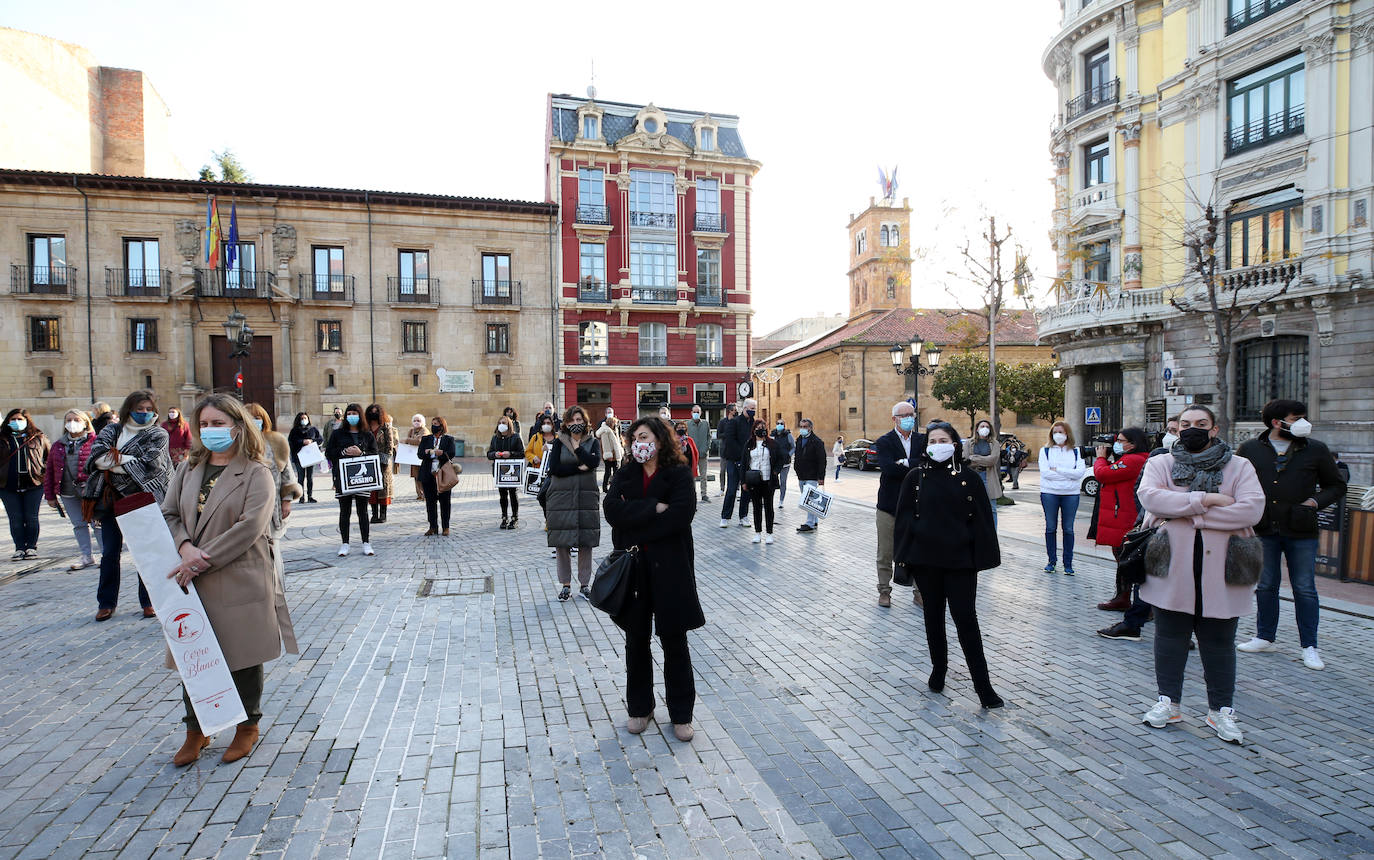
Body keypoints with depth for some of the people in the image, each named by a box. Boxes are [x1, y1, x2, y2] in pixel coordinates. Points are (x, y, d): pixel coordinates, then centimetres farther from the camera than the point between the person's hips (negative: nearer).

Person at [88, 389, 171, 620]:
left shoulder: (158, 435, 0)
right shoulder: (112, 429, 10)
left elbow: (148, 466, -13)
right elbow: (97, 454, -7)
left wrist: (113, 460, -8)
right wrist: (129, 460, -15)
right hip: (113, 499, 3)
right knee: (109, 553, 9)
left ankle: (149, 601, 12)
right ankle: (106, 603, 21)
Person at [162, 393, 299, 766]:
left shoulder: (256, 474, -8)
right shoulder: (188, 471, 10)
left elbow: (250, 526, -17)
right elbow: (168, 514, 6)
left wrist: (203, 561, -18)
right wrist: (186, 547, -14)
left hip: (242, 581, -5)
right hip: (193, 583, 5)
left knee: (245, 656, 8)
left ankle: (247, 727, 27)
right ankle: (196, 731, 32)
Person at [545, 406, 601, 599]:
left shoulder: (592, 442, 7)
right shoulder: (559, 442, 5)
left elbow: (594, 462, -13)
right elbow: (554, 468, -8)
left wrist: (577, 446, -9)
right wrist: (579, 468, -11)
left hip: (587, 497, 1)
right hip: (561, 497, 0)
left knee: (586, 543, 3)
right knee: (562, 543, 1)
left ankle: (584, 584, 15)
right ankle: (566, 585, 14)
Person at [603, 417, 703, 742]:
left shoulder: (679, 474, -4)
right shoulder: (625, 474, 5)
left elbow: (681, 515, -20)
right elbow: (612, 510, -12)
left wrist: (635, 516, -15)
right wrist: (654, 507, -19)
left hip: (670, 567, -3)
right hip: (633, 568, 3)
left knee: (675, 641, 8)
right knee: (636, 640, 14)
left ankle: (681, 714, 25)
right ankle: (639, 708, 32)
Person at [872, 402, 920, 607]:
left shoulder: (922, 440, 6)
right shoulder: (884, 442, -5)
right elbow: (888, 468, -21)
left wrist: (905, 464, -18)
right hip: (889, 505, -2)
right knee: (885, 552, 8)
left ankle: (919, 592, 22)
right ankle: (884, 591, 21)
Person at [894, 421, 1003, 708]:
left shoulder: (969, 477, -1)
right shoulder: (915, 477, 0)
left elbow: (982, 519, 1)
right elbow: (904, 518, 2)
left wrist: (982, 556, -3)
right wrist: (903, 557, -2)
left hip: (959, 559, -1)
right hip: (925, 558, 1)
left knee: (966, 619, -2)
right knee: (933, 615, 12)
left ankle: (982, 684, 8)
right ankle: (939, 668, 29)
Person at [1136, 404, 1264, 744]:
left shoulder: (1239, 466, 5)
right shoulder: (1160, 464, 6)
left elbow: (1252, 508, -11)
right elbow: (1149, 496, -13)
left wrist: (1188, 515, -15)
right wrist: (1204, 499, -19)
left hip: (1220, 569, 0)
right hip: (1173, 567, 0)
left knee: (1219, 640, 8)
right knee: (1170, 635, 9)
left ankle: (1221, 710, 23)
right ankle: (1168, 702, 22)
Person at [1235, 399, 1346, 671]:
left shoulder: (1315, 450, 3)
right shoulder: (1249, 449, 2)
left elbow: (1337, 486, 12)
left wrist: (1315, 501, -5)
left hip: (1301, 533, 0)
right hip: (1263, 530, 1)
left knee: (1304, 589, 4)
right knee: (1265, 586, 10)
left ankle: (1309, 646, 15)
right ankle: (1265, 637, 23)